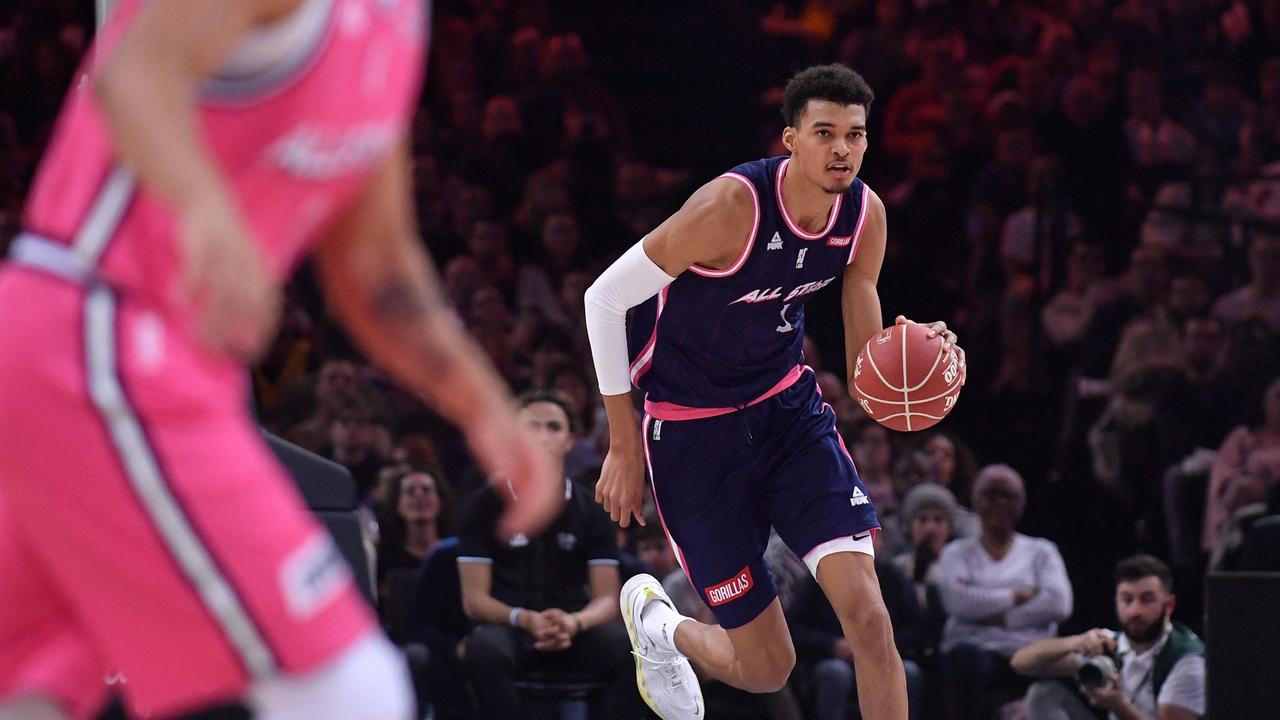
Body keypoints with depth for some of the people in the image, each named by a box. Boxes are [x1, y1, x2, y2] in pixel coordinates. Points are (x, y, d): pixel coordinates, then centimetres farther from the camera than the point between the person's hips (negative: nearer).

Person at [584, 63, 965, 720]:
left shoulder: (865, 215, -8)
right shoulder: (732, 206, -27)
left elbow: (867, 364, 1)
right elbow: (605, 297, -18)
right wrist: (624, 444, -15)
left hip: (788, 407, 5)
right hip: (691, 429, -5)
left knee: (867, 614, -16)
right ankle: (655, 621, 35)